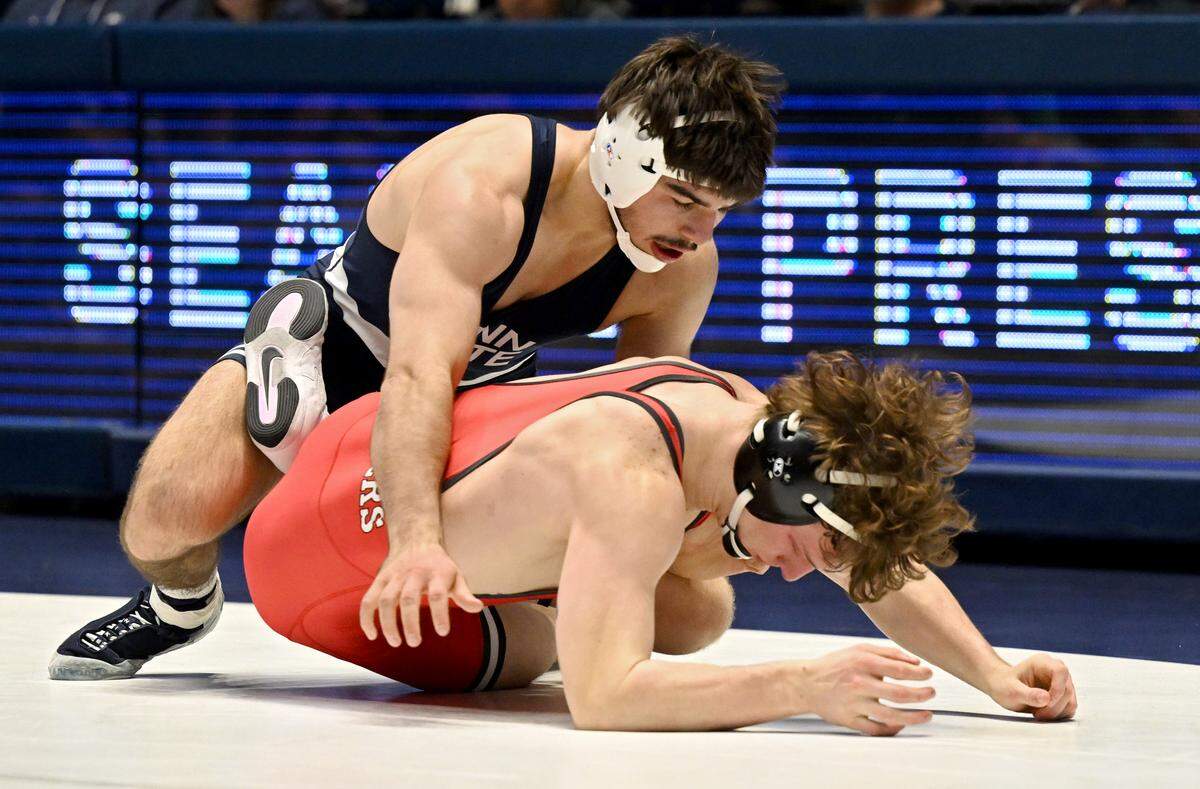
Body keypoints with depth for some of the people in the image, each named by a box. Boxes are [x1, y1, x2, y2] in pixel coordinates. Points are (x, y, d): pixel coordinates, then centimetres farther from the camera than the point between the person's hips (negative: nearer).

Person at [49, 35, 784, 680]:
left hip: (484, 391, 6)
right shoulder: (481, 186, -38)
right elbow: (418, 375, -50)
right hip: (330, 351, -5)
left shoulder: (686, 266, -20)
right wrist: (416, 540, -63)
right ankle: (183, 603, 11)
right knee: (169, 515, -26)